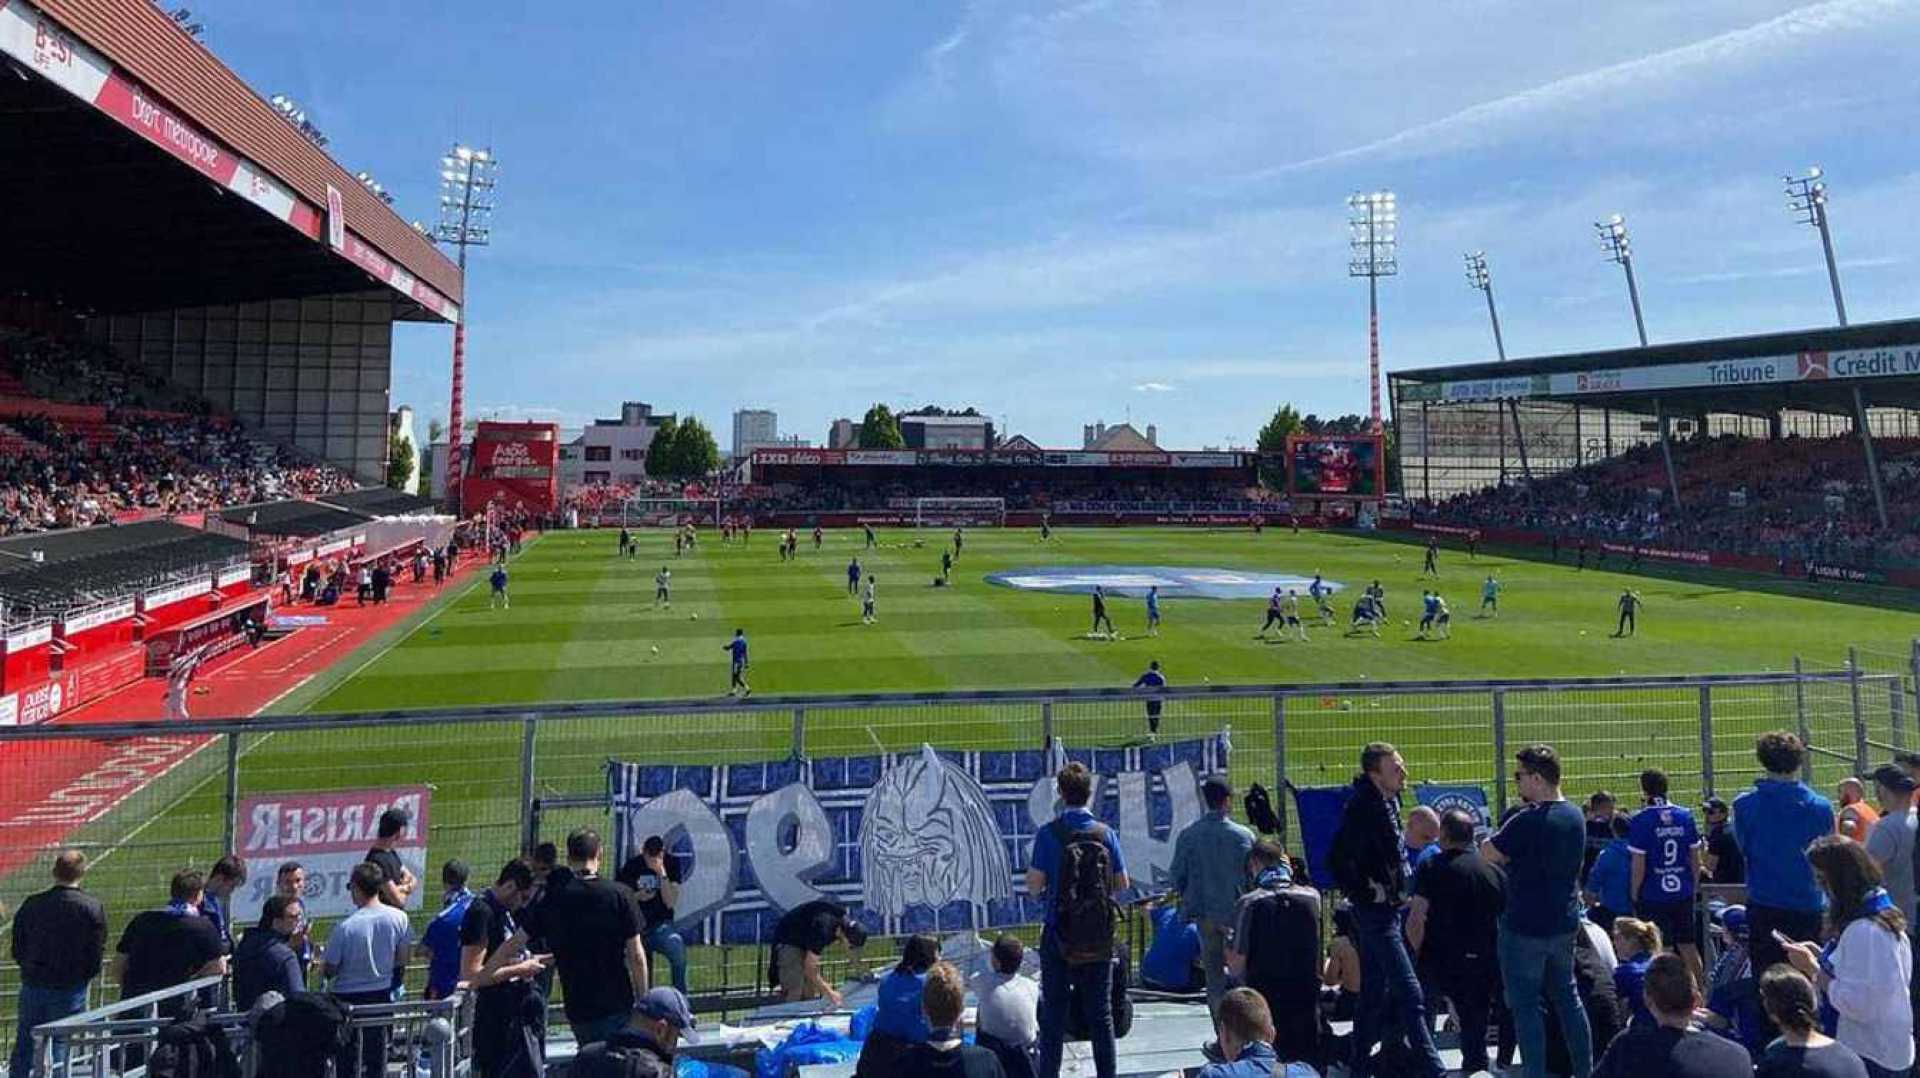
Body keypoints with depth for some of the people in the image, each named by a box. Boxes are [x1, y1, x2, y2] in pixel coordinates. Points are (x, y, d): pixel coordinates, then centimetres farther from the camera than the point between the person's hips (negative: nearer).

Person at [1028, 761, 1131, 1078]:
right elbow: (1122, 884, 3)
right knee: (1100, 1013, 12)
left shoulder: (1048, 834, -11)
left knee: (1053, 1014, 8)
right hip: (1099, 936, 2)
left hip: (1058, 933, -2)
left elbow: (1034, 886, -11)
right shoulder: (1106, 833, -4)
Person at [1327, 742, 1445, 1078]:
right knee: (1410, 994, -7)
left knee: (1374, 993, 16)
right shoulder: (1363, 807, -21)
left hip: (1387, 909, 9)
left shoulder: (1388, 800, 8)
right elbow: (1337, 858, -28)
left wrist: (1397, 888, 13)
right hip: (1375, 911, -9)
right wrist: (1367, 892, -18)